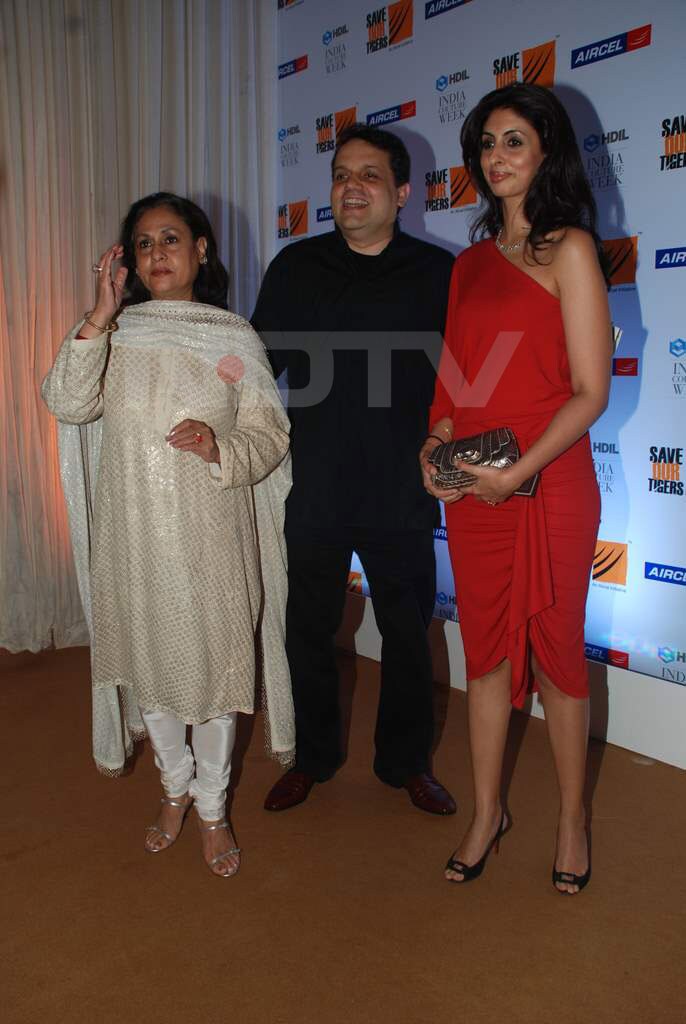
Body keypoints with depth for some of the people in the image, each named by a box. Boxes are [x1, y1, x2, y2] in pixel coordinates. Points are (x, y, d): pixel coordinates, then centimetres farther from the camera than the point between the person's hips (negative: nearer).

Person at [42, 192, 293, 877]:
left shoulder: (234, 337, 1)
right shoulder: (113, 333, 4)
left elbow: (270, 437, -1)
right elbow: (67, 403, -12)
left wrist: (221, 448, -21)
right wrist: (100, 316, -18)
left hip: (210, 535, -2)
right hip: (133, 535, 2)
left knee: (213, 665, 7)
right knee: (148, 664, 15)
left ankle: (212, 807, 29)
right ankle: (175, 786, 40)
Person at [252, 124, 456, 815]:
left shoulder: (437, 274, 0)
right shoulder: (296, 268, 5)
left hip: (402, 496, -1)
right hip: (316, 492, 2)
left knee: (408, 634, 11)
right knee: (308, 630, 13)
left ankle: (406, 761, 33)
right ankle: (312, 757, 35)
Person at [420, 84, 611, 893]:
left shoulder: (568, 250, -4)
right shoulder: (470, 262, 14)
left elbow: (590, 392, -10)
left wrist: (517, 472, -17)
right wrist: (435, 443, -1)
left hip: (546, 485, -5)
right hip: (469, 491, 5)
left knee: (556, 652, 7)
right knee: (484, 651, 13)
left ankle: (572, 821, 27)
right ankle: (486, 813, 29)